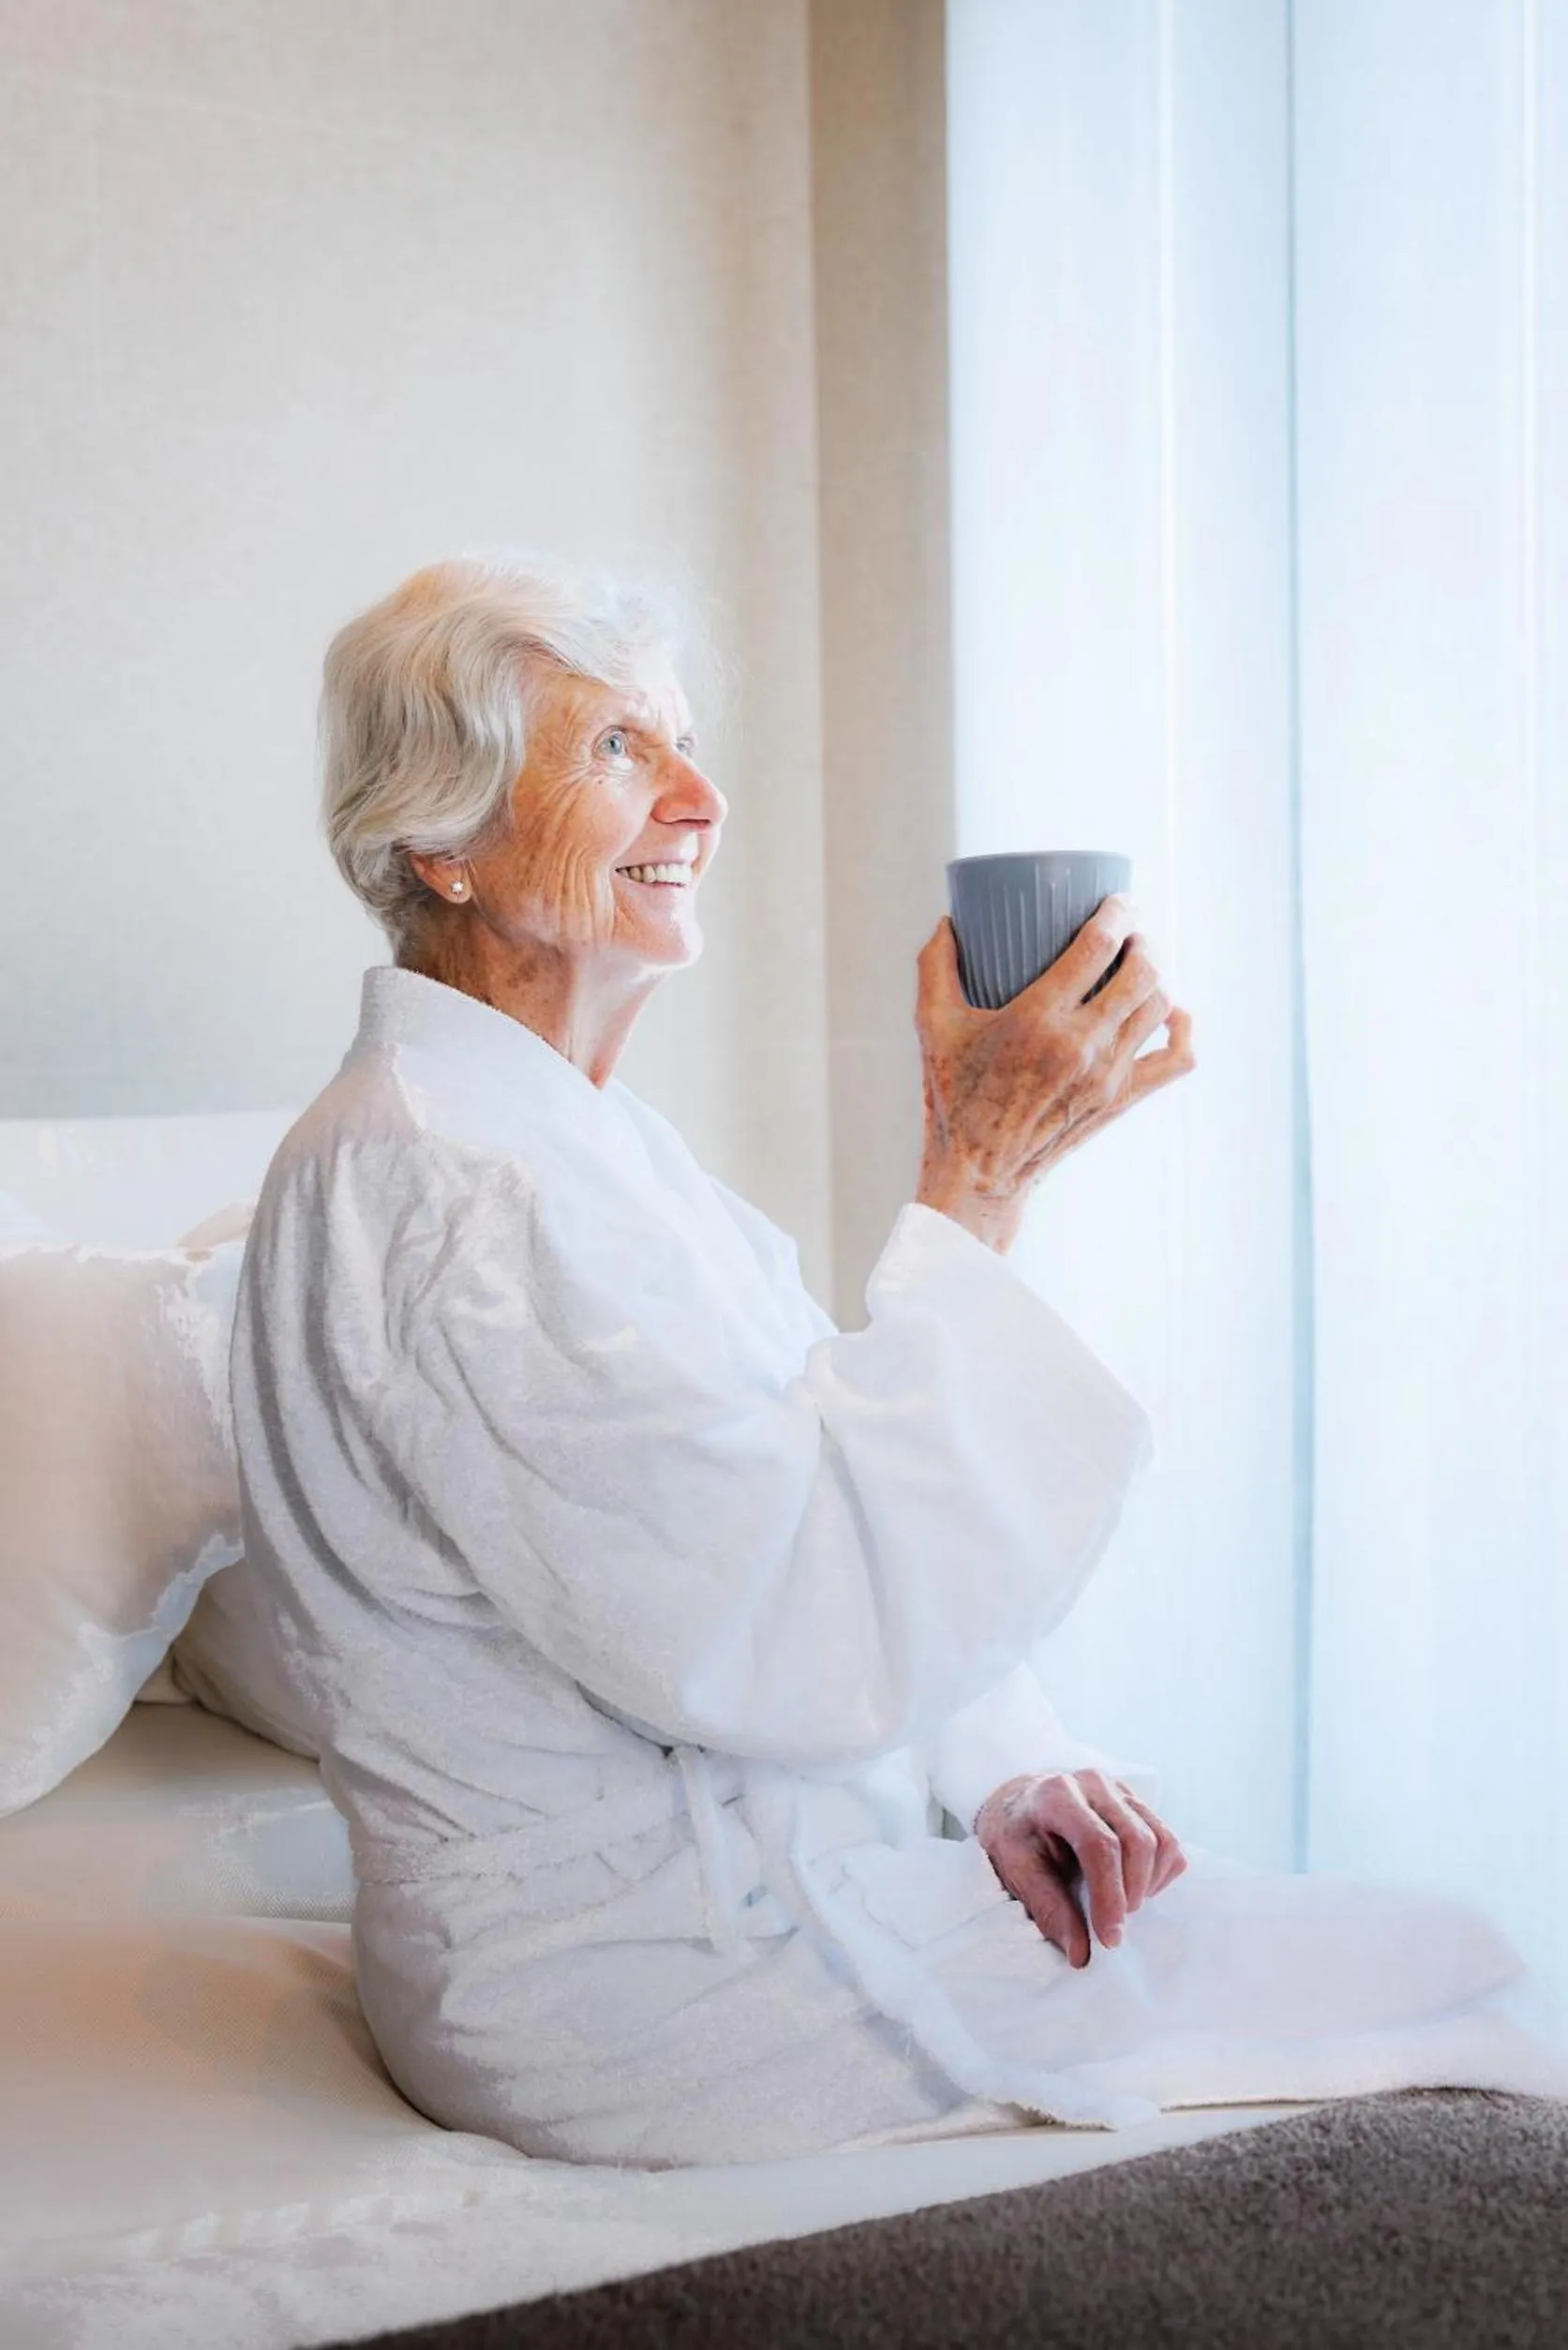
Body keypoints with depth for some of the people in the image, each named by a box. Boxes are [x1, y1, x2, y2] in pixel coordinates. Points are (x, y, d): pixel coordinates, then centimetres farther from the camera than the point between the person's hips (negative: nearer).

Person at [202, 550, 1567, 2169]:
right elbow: (807, 1636, -25)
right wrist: (977, 1178, -21)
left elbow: (827, 1511, 12)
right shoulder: (425, 1187, -22)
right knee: (1412, 1993, -5)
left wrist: (996, 1770, -3)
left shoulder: (589, 1133, 11)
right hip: (653, 1995, -9)